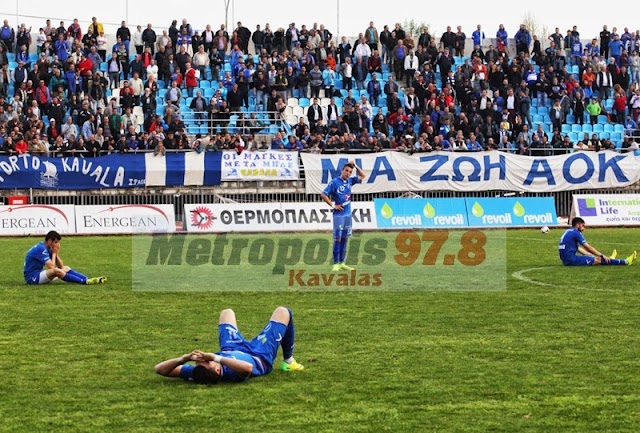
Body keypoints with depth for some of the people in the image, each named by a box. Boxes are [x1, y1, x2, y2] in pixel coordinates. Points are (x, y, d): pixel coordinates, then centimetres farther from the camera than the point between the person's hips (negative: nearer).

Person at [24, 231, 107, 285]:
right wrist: (54, 253, -10)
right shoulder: (41, 249, -18)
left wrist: (56, 253, -2)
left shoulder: (48, 249, 12)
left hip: (39, 275, 10)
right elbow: (51, 267, -24)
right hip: (32, 277, -10)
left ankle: (88, 280, -15)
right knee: (56, 271, -33)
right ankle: (85, 282, -37)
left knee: (66, 268, 5)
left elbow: (61, 266, 11)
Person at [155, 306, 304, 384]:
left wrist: (184, 358, -56)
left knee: (227, 312, 29)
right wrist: (216, 357, -69)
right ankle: (288, 361, 31)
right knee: (282, 311, 8)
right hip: (260, 356, -4)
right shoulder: (233, 374, -51)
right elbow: (248, 367, -71)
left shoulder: (197, 374, -41)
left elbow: (160, 369, -40)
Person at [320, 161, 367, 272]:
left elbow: (363, 176, 17)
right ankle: (336, 264, -5)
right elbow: (323, 195, -11)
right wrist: (333, 205, -11)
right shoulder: (334, 182, -10)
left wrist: (355, 166, 4)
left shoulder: (350, 181, 8)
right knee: (337, 239, -7)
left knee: (345, 238, 8)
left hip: (348, 214, 6)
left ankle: (342, 263, 13)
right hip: (339, 214, -6)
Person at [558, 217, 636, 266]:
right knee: (598, 259, -3)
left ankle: (608, 259, 50)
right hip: (571, 259, -9)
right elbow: (588, 248, -7)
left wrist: (594, 256, 28)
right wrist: (602, 255, 2)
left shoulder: (568, 232, 19)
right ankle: (626, 262, 1)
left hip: (566, 260, 9)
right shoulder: (576, 233, -9)